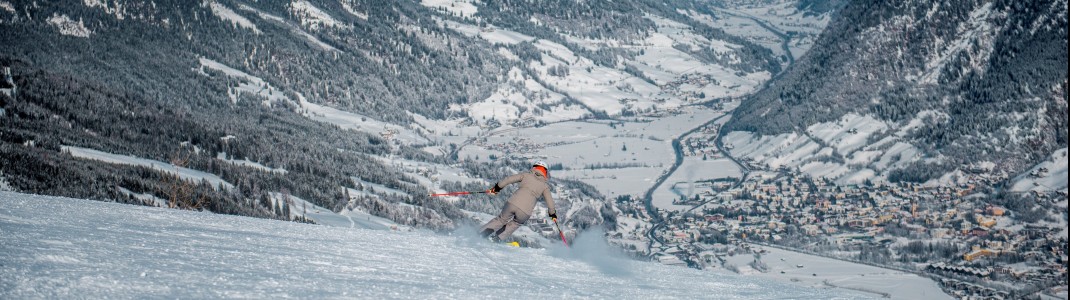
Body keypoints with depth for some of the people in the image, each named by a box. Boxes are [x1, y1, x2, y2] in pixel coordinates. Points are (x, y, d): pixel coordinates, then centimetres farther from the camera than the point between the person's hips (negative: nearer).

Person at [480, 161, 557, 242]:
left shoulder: (526, 175, 15)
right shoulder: (545, 186, 14)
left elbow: (509, 179, 13)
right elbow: (549, 201, 14)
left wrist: (497, 187, 25)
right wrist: (553, 214, 31)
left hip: (512, 203, 1)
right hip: (525, 212, -1)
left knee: (501, 219, 26)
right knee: (515, 224, 29)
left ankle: (480, 233, 21)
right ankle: (496, 239, 17)